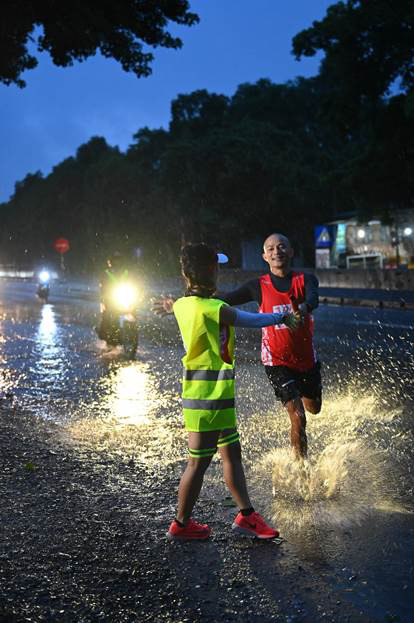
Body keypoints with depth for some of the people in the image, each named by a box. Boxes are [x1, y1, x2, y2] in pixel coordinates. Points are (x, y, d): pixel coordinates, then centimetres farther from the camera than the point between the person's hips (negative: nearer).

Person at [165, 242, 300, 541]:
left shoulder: (181, 305, 2)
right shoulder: (215, 309, -21)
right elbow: (253, 320, -6)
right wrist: (284, 317, 9)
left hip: (197, 391, 9)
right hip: (211, 396, -9)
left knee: (232, 453, 16)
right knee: (199, 462, 5)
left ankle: (246, 515, 26)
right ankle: (181, 525, 20)